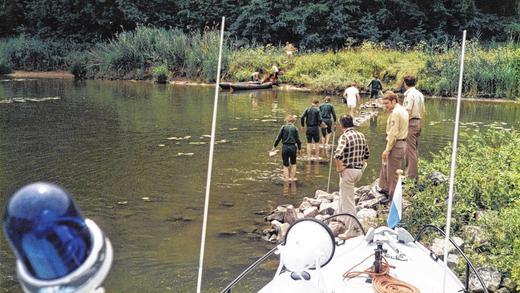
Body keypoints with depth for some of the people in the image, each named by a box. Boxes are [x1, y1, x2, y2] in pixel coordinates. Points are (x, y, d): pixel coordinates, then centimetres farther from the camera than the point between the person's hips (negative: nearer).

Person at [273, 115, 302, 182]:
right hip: (293, 147, 0)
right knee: (293, 163, 17)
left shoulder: (283, 127, -1)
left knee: (285, 165, 9)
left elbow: (278, 138, 0)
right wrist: (299, 148, 12)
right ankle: (292, 178, 19)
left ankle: (286, 178, 4)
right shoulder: (295, 128, -1)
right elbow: (298, 140, 0)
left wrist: (274, 146, 11)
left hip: (285, 147, 0)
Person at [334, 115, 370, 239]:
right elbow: (367, 154, 16)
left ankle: (351, 230, 2)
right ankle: (342, 217, 40)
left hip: (348, 171, -8)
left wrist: (339, 168, -14)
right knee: (344, 193, 29)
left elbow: (337, 155, -29)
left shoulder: (345, 136, -16)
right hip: (359, 170, 8)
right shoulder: (361, 136, 7)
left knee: (348, 201, -1)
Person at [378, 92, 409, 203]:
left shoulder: (395, 112, -19)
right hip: (402, 143, 10)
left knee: (392, 173, 1)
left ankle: (392, 197, 11)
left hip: (396, 145, -10)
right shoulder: (403, 110, 12)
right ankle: (384, 188, 35)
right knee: (385, 164, 23)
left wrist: (387, 150, -18)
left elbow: (393, 133, -21)